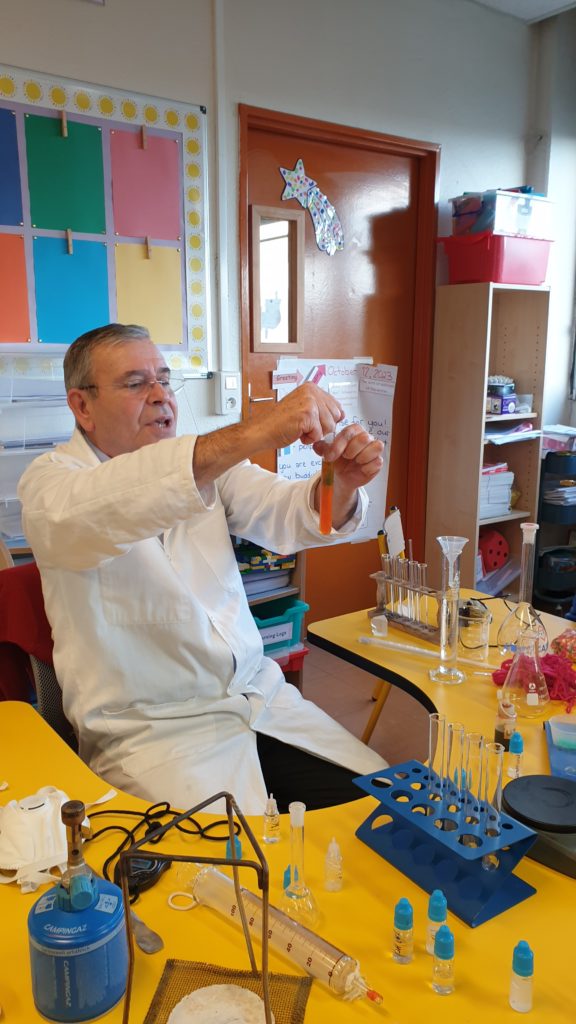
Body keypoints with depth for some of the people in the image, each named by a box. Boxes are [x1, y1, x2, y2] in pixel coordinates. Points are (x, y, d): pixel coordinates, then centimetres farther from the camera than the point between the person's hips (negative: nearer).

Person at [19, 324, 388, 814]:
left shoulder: (209, 459, 12)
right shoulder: (49, 480, -7)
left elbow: (285, 516, -1)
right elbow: (96, 510, -31)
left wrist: (342, 483, -25)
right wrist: (254, 433, -40)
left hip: (260, 696, 6)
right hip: (150, 731, -5)